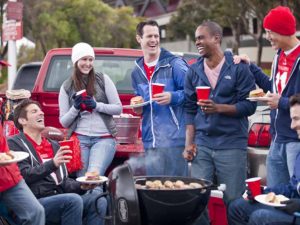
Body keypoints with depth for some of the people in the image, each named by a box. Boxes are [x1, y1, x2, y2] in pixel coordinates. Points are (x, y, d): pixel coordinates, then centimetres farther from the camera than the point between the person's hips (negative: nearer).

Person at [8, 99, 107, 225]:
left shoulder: (54, 145, 23)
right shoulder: (14, 143, 2)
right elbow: (23, 175, -12)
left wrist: (81, 186, 0)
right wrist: (52, 164, -25)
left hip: (59, 199, 6)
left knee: (98, 200, -18)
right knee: (73, 200, -32)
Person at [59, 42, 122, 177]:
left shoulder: (103, 79, 5)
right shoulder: (67, 87, 9)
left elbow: (118, 109, 4)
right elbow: (64, 122, 9)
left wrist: (96, 105, -10)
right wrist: (75, 108, -8)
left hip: (104, 138, -2)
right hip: (80, 139, 2)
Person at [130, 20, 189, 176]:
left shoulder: (174, 64, -4)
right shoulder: (137, 72, 16)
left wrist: (173, 97, -20)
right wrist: (137, 107, 5)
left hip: (174, 138, -6)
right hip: (150, 141, 6)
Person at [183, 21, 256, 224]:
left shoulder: (238, 68, -1)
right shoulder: (194, 71, 10)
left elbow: (249, 106, -5)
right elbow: (189, 109, 11)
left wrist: (218, 108, -18)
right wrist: (189, 143, 3)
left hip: (232, 144, -3)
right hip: (202, 145, 3)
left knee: (233, 201, 1)